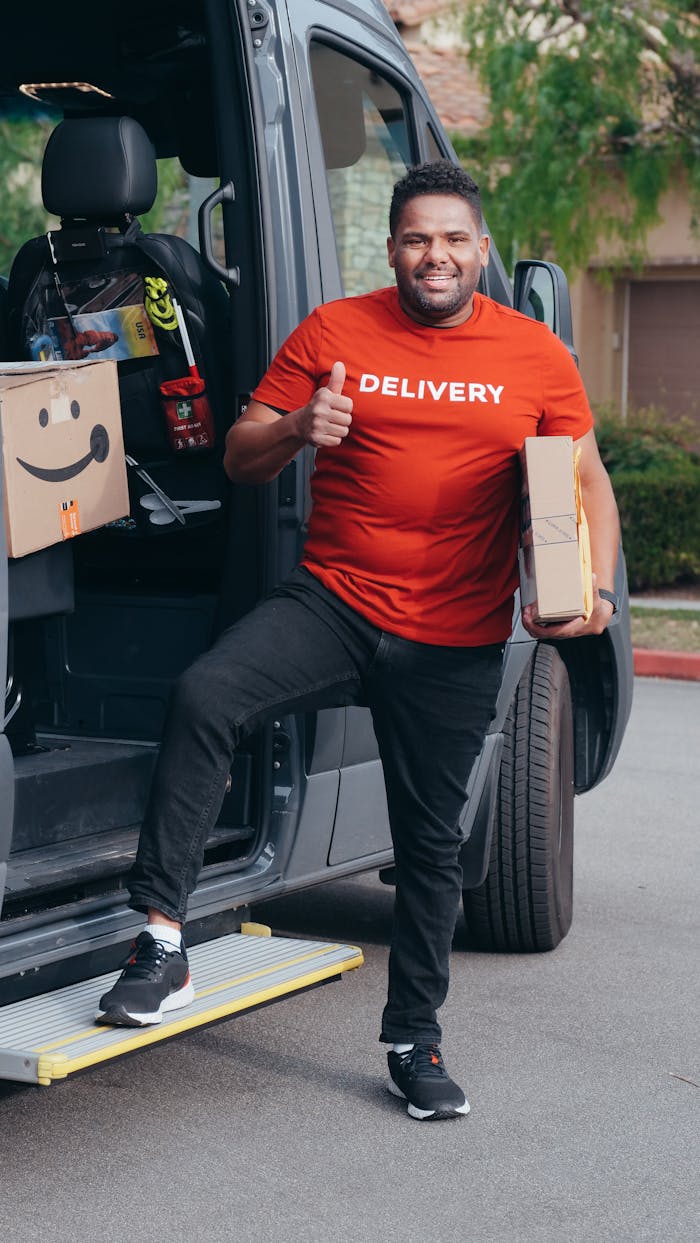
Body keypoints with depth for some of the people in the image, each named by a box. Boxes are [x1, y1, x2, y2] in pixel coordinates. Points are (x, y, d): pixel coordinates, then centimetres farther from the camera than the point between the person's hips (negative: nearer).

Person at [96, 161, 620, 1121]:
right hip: (333, 606, 0)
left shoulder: (535, 355, 3)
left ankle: (415, 1039, 29)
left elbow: (587, 481, 8)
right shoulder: (334, 332, 2)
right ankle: (163, 941, -22)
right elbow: (240, 459, 5)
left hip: (456, 646, 1)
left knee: (431, 843, 10)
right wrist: (297, 429, -18)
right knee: (203, 696, -28)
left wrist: (597, 586, -10)